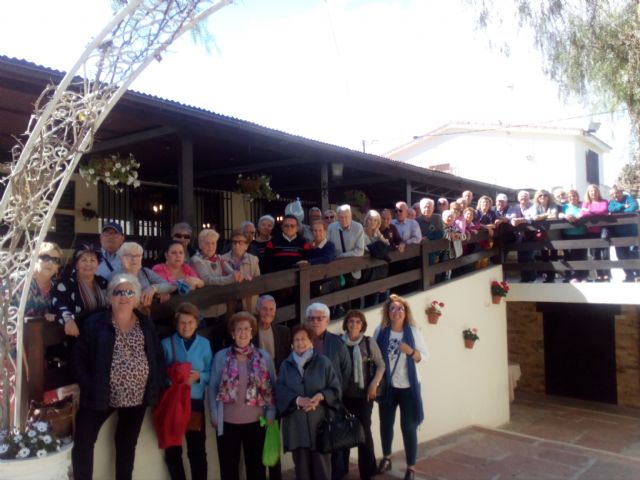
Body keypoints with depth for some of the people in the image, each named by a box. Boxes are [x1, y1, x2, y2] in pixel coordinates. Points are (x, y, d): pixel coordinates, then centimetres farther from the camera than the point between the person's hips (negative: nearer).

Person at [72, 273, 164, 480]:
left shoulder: (146, 325, 4)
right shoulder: (95, 323, -6)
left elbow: (159, 358, 7)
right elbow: (79, 358, -5)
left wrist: (156, 387, -3)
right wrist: (89, 387, -13)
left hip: (137, 397, 3)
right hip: (101, 395, -2)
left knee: (127, 445, 15)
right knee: (83, 442, -2)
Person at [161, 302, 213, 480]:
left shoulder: (204, 344, 4)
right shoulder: (166, 343, -1)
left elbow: (211, 374, 4)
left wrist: (199, 376, -15)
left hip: (195, 402, 0)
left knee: (197, 450, 5)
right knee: (172, 450, 10)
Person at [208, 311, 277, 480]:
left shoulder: (264, 357, 0)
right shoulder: (221, 357, -3)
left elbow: (272, 387, 3)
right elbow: (213, 387, 0)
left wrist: (271, 414, -3)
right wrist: (214, 415, -4)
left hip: (256, 422, 1)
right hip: (227, 422, 0)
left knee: (256, 466, 14)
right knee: (229, 467, 12)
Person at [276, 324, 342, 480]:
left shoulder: (323, 362, 3)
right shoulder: (286, 365, 8)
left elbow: (335, 388, 2)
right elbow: (279, 391, 0)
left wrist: (321, 396, -17)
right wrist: (297, 399, -18)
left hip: (319, 423, -1)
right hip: (296, 425, 2)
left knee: (322, 464, 2)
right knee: (302, 466, 7)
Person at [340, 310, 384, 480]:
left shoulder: (369, 342, -2)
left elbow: (380, 365, 3)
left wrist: (374, 384, -8)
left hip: (363, 394, -1)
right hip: (343, 394, 1)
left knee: (364, 430, 2)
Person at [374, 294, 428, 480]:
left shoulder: (413, 331, -9)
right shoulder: (380, 331, -7)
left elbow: (425, 355, -5)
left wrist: (410, 351, -24)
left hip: (408, 387, -2)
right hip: (387, 386, 2)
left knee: (409, 427, 3)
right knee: (386, 423, 16)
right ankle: (386, 458, 38)